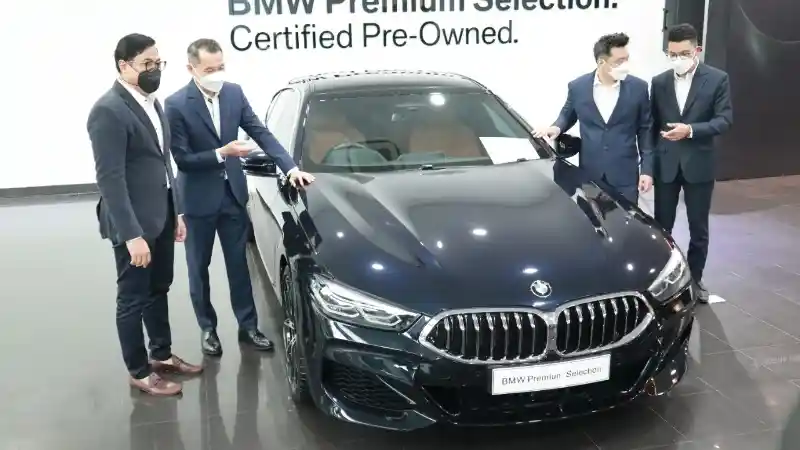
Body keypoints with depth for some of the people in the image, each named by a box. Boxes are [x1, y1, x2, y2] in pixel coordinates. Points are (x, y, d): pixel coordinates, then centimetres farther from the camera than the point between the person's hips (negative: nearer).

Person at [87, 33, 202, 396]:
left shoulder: (152, 103, 10)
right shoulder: (108, 111, -18)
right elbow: (110, 178, -22)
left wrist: (176, 212, 15)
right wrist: (132, 234, -25)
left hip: (161, 217, 8)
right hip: (133, 224, -8)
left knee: (159, 290, 20)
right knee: (133, 298, 6)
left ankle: (162, 354, 36)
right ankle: (139, 372, 20)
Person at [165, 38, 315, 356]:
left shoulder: (234, 93, -3)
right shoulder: (177, 104, -16)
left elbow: (261, 133, -4)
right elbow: (182, 159, -17)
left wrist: (290, 167, -15)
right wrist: (221, 153, -27)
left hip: (233, 193, 4)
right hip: (198, 199, -3)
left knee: (239, 264, 13)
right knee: (199, 268, 12)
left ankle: (248, 326, 25)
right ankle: (207, 328, 29)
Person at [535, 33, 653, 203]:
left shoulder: (638, 87, -1)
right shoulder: (577, 86, -1)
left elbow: (645, 130, 3)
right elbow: (567, 115, 17)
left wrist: (647, 169, -2)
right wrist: (556, 127, -7)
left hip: (625, 175, 0)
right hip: (589, 173, 1)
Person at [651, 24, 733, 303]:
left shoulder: (717, 79, -3)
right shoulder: (659, 82, 5)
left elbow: (725, 120, -10)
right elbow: (652, 123, 7)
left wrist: (690, 130, -25)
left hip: (699, 164, -2)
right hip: (665, 164, 2)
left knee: (698, 228, 9)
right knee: (661, 226, 9)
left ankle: (694, 279, 24)